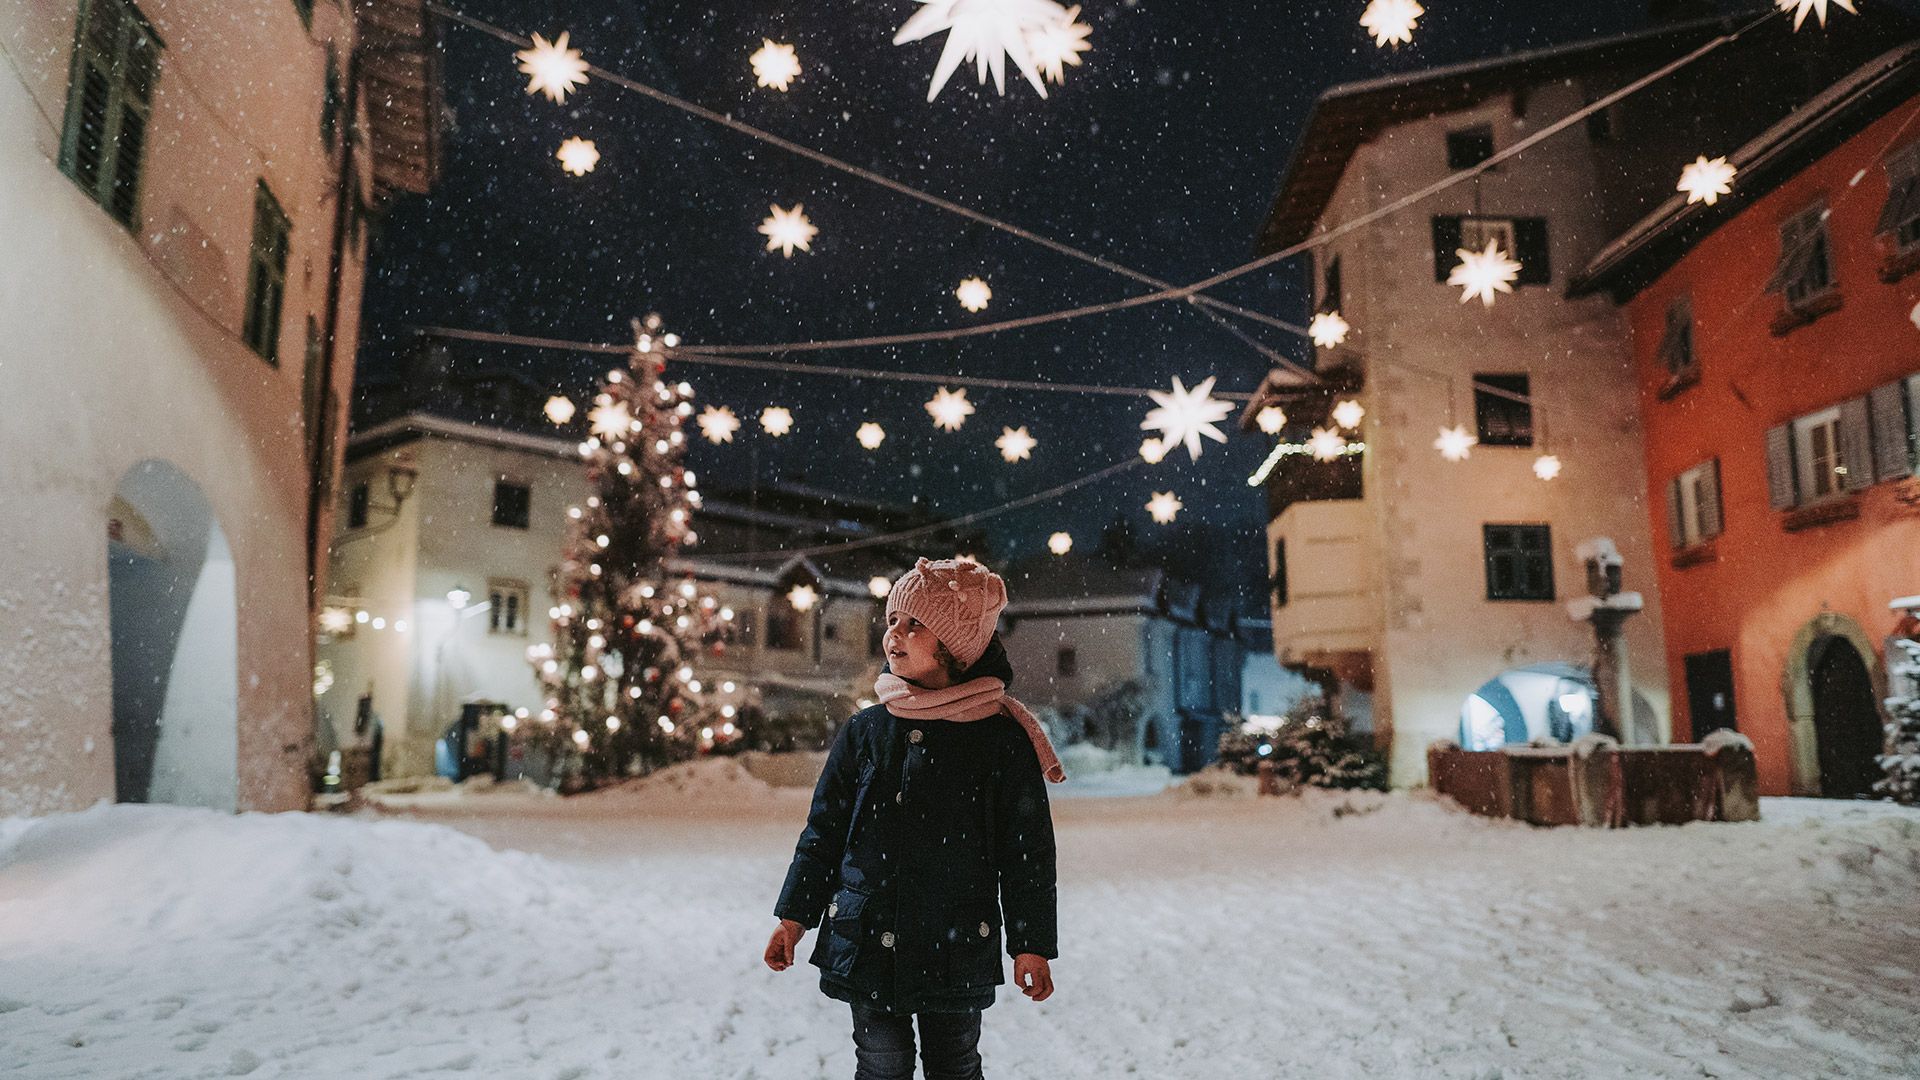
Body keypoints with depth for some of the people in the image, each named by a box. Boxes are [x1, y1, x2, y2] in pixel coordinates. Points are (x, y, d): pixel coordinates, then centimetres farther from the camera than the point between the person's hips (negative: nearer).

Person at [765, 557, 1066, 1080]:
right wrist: (794, 916, 7)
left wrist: (1032, 944, -1)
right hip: (865, 944, 2)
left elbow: (1027, 850, -2)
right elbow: (824, 829, 8)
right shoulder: (863, 732, 1)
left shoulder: (1003, 741, -7)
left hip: (957, 952, -2)